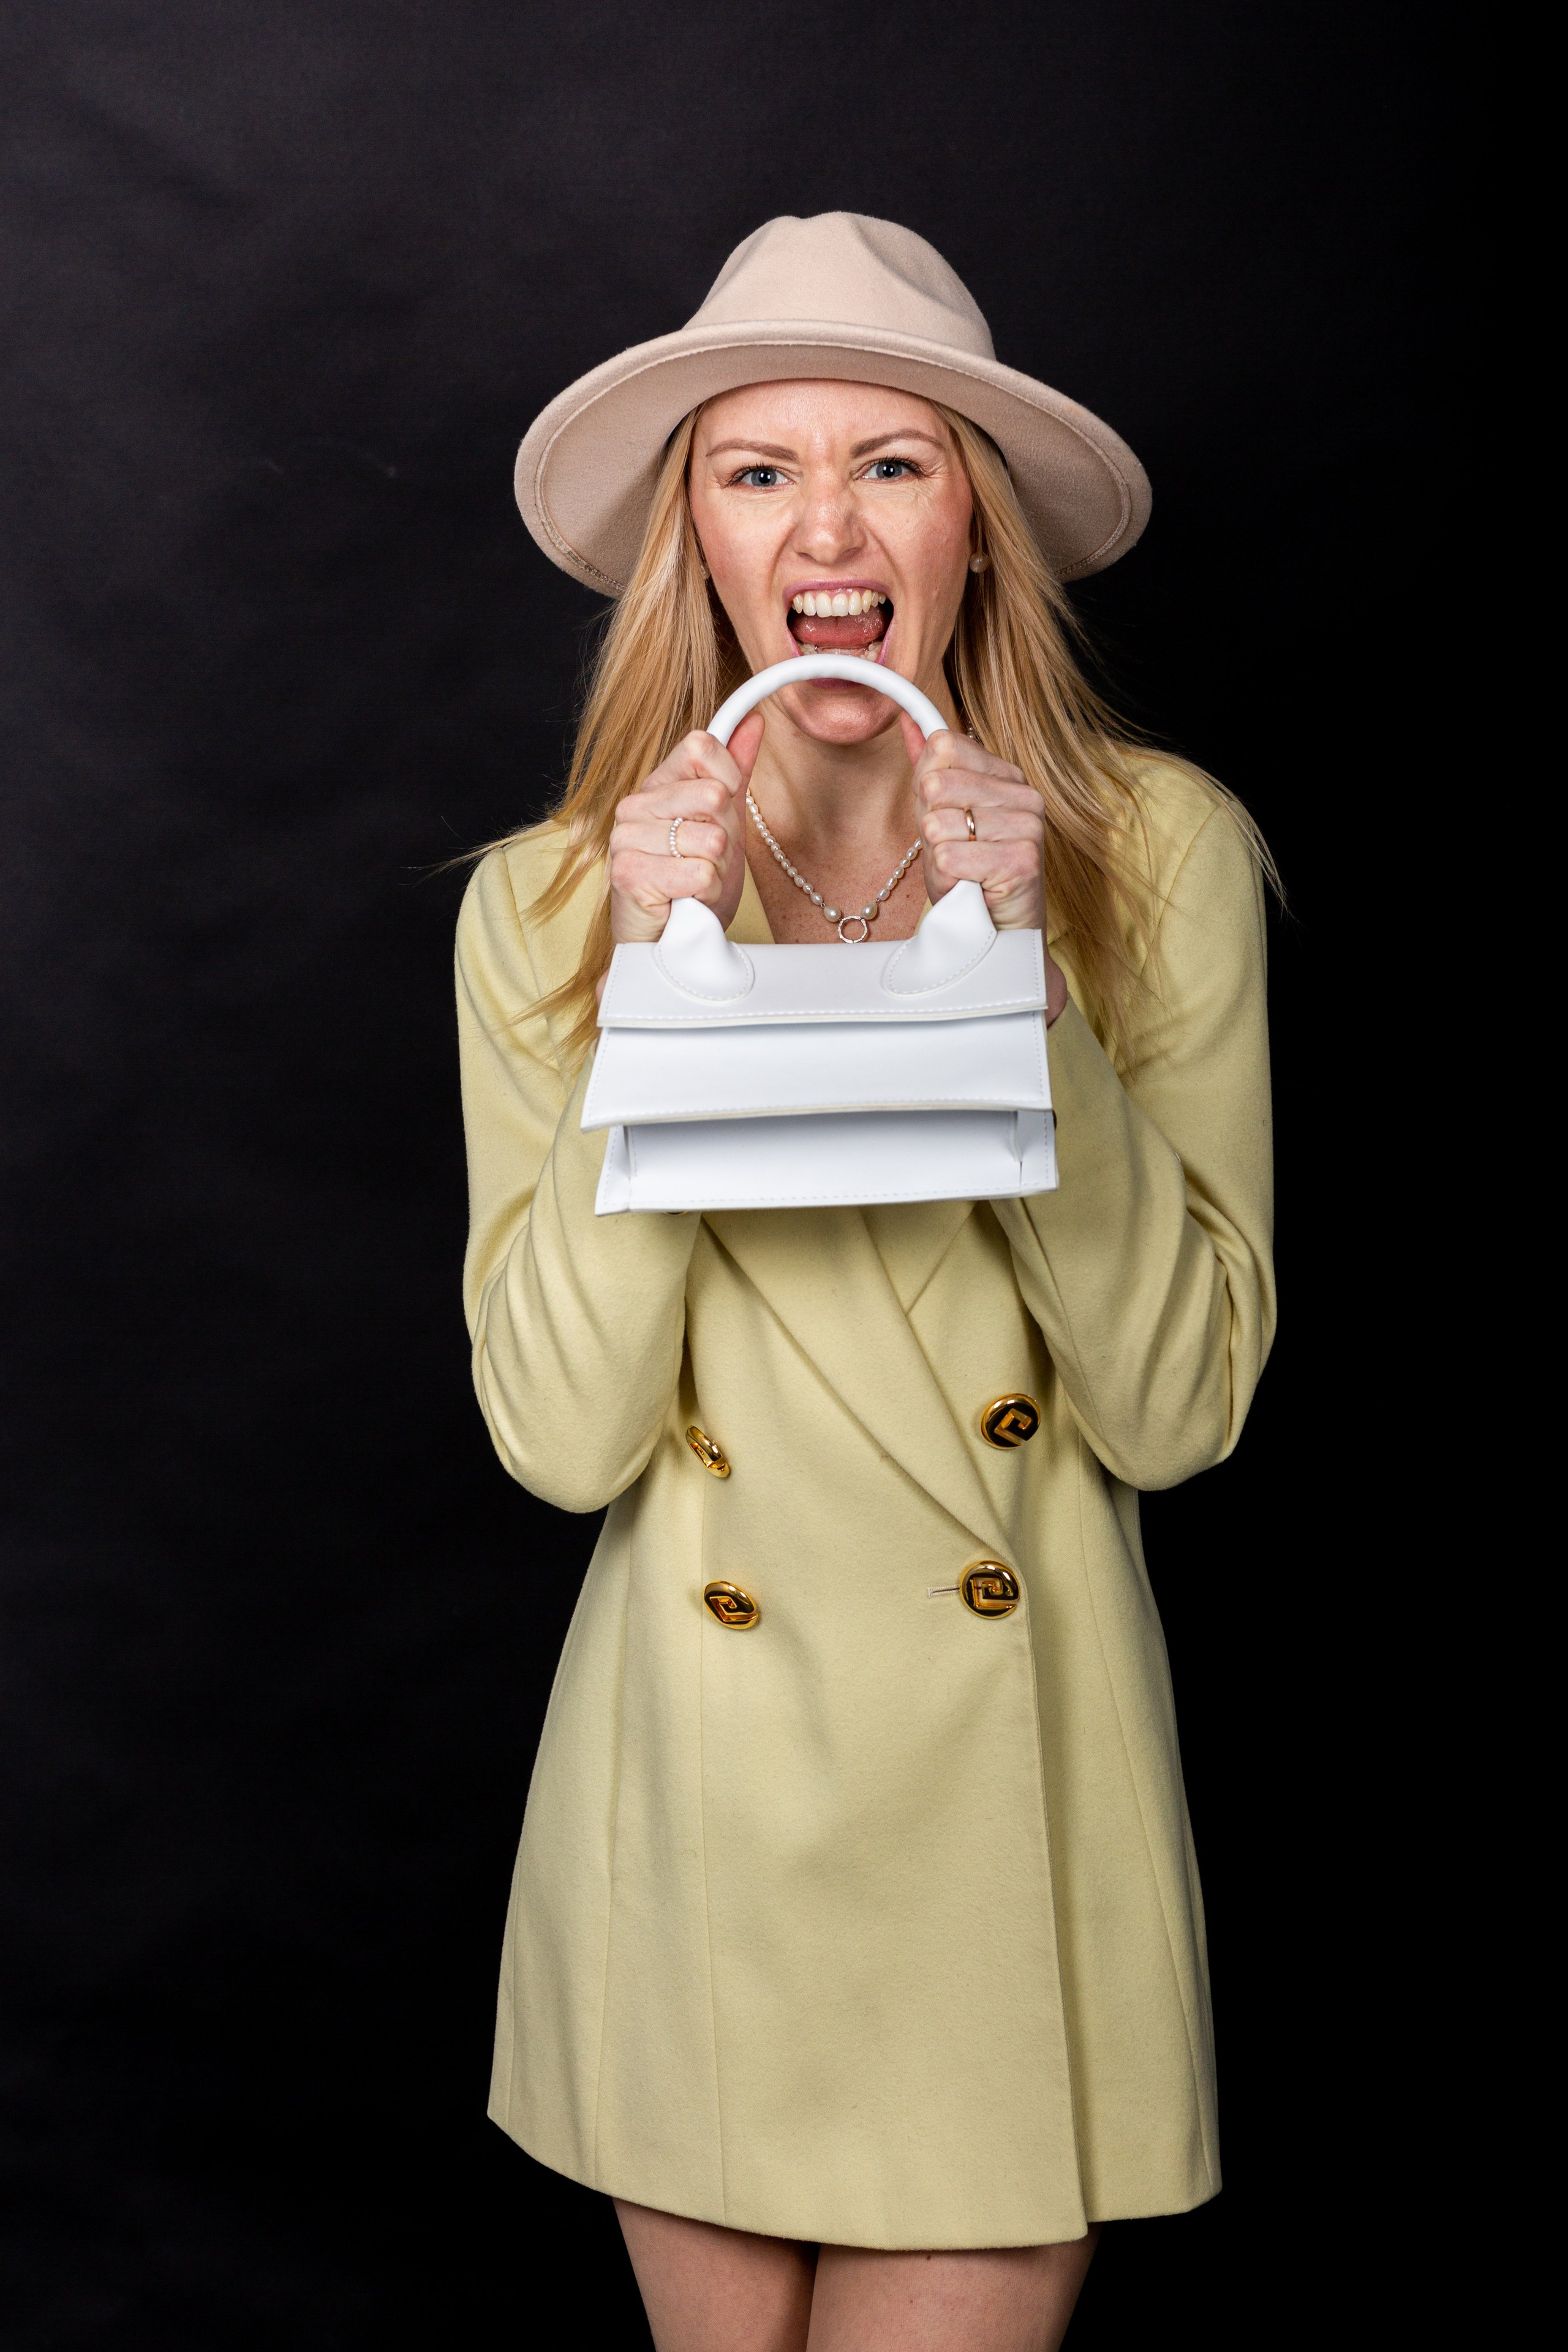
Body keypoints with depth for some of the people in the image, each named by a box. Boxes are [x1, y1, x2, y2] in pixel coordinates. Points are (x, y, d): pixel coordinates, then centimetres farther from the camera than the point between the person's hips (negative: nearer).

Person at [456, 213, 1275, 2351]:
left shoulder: (1164, 852, -5)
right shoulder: (547, 901, -2)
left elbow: (1175, 1410, -9)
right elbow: (567, 1436, -9)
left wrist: (1019, 978, -19)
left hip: (1019, 1778, -1)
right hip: (695, 1792, 1)